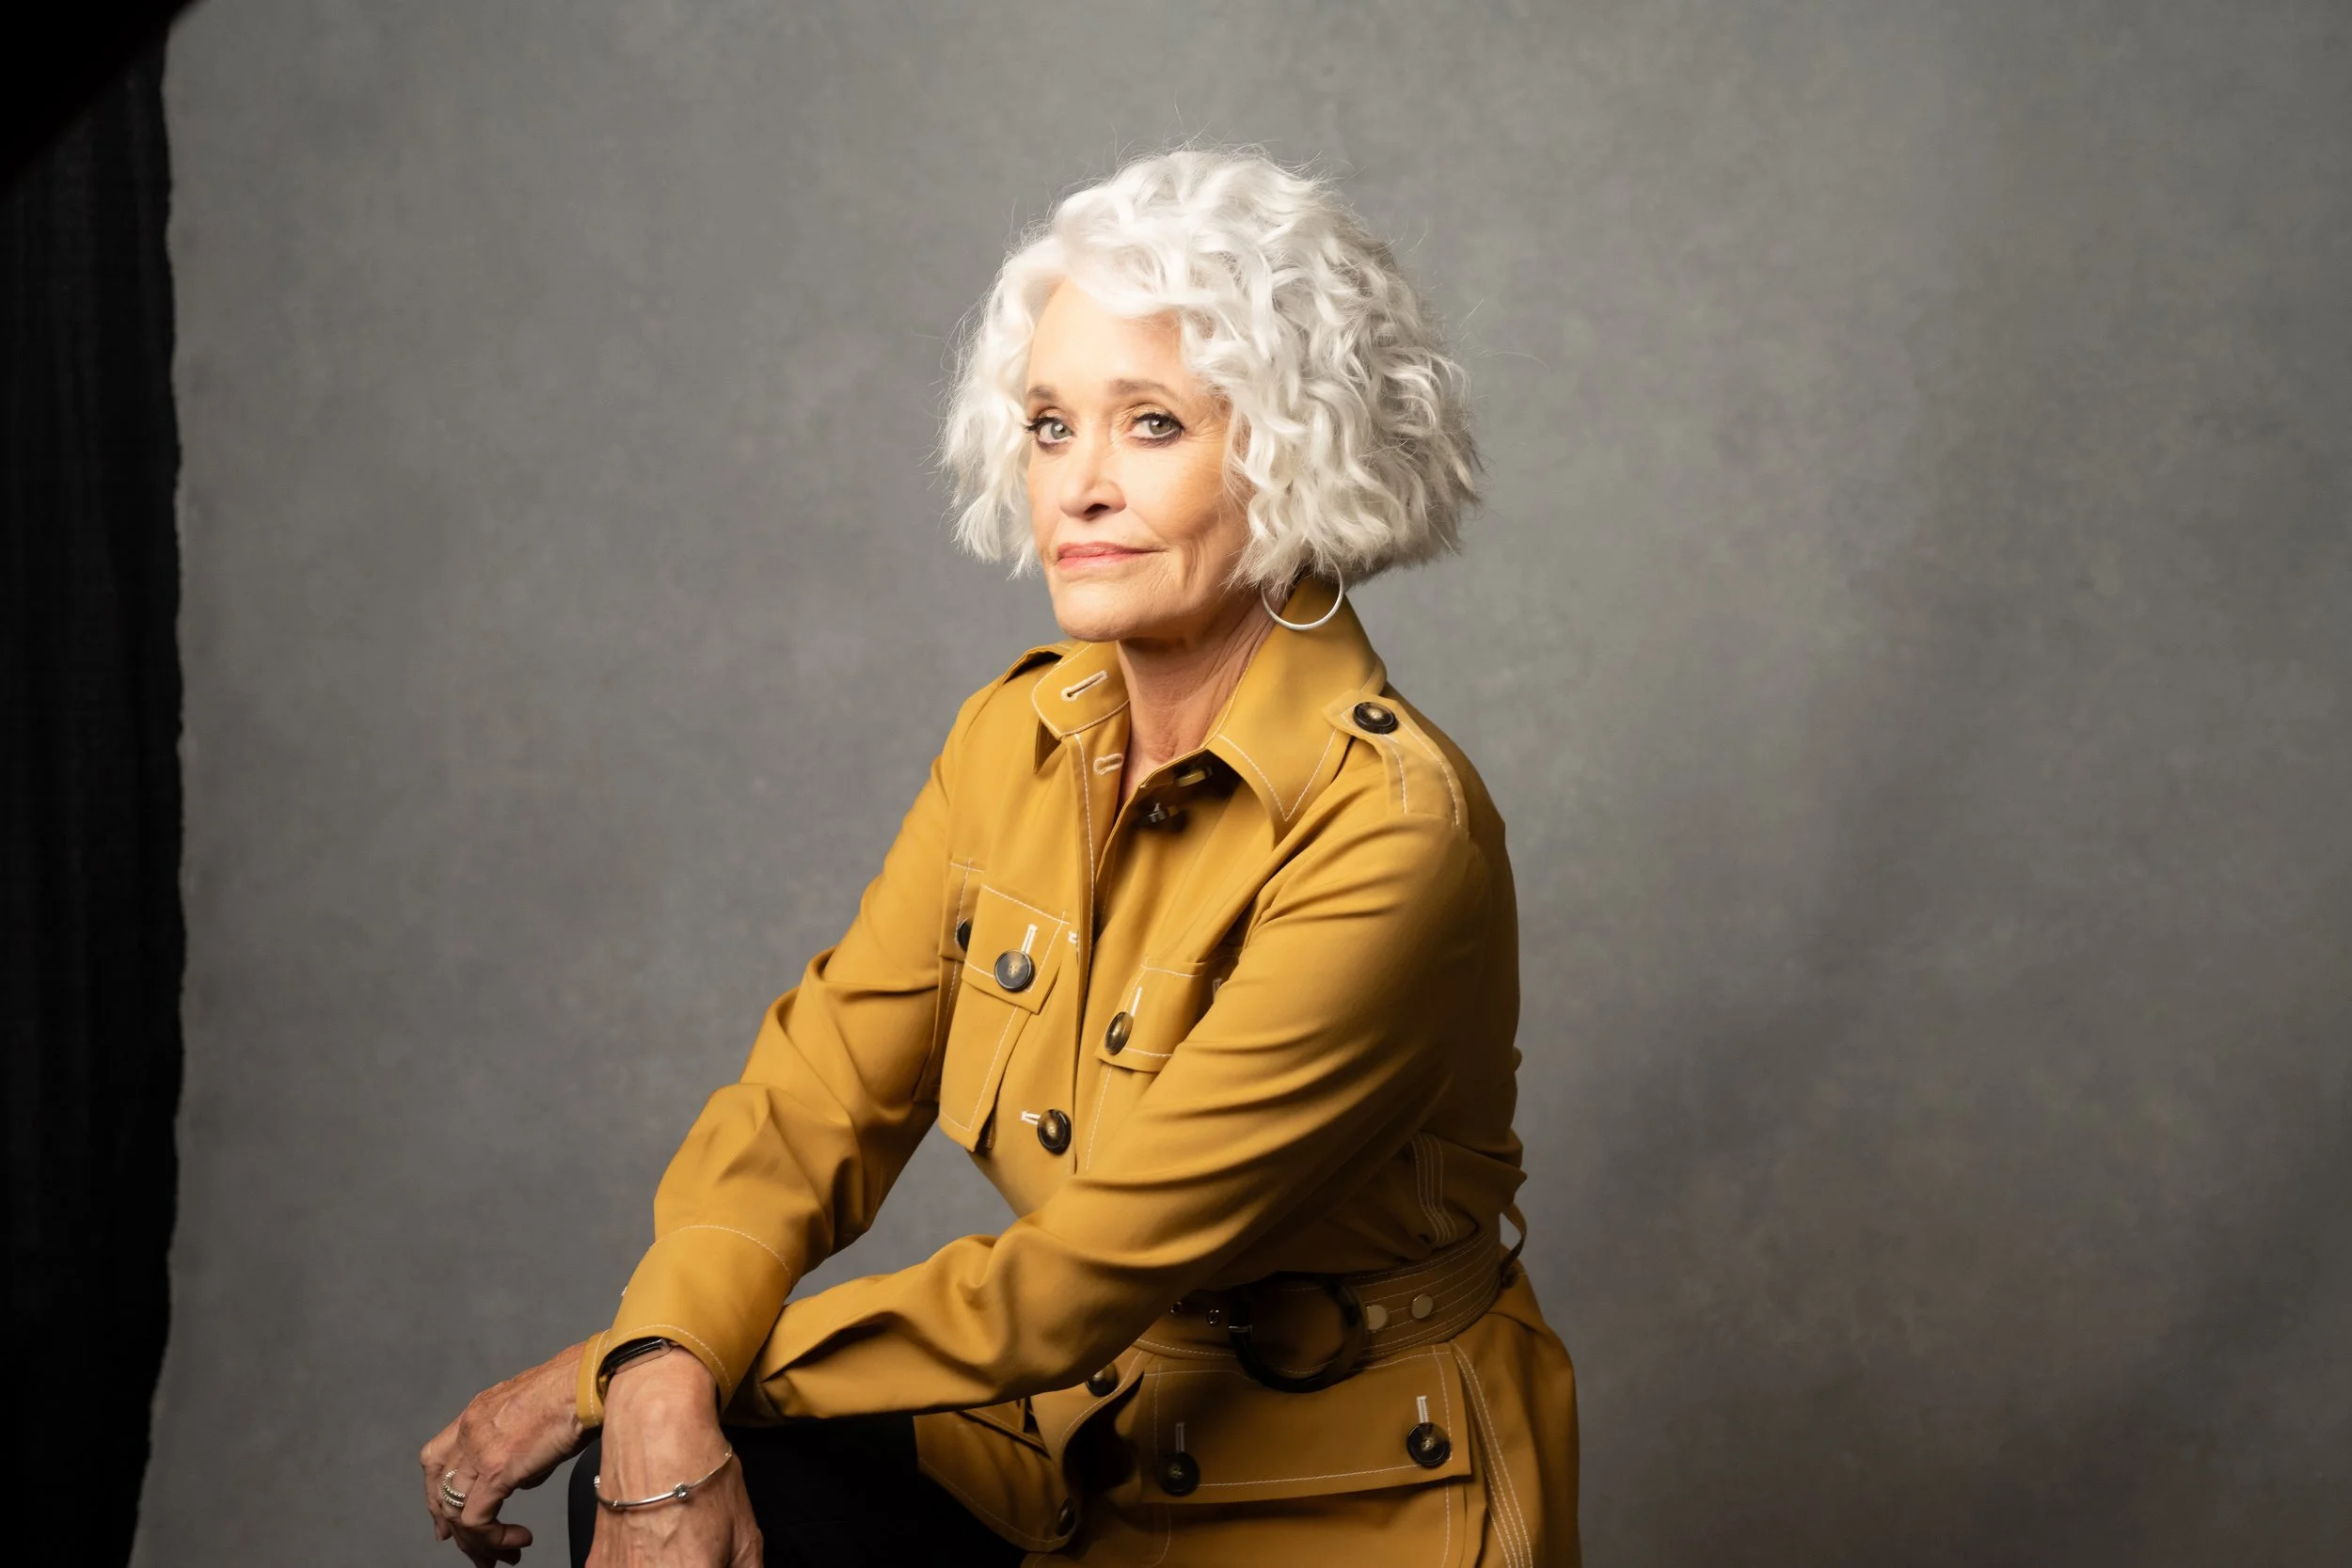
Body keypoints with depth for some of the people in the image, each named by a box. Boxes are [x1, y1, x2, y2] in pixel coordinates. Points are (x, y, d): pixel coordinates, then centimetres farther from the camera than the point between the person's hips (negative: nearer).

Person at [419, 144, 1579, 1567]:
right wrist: (663, 1376, -23)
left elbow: (1089, 1271, -22)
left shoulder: (1388, 831, -23)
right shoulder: (1019, 739, -1)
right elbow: (820, 1091, -3)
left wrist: (616, 1371, -17)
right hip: (1081, 1440, 5)